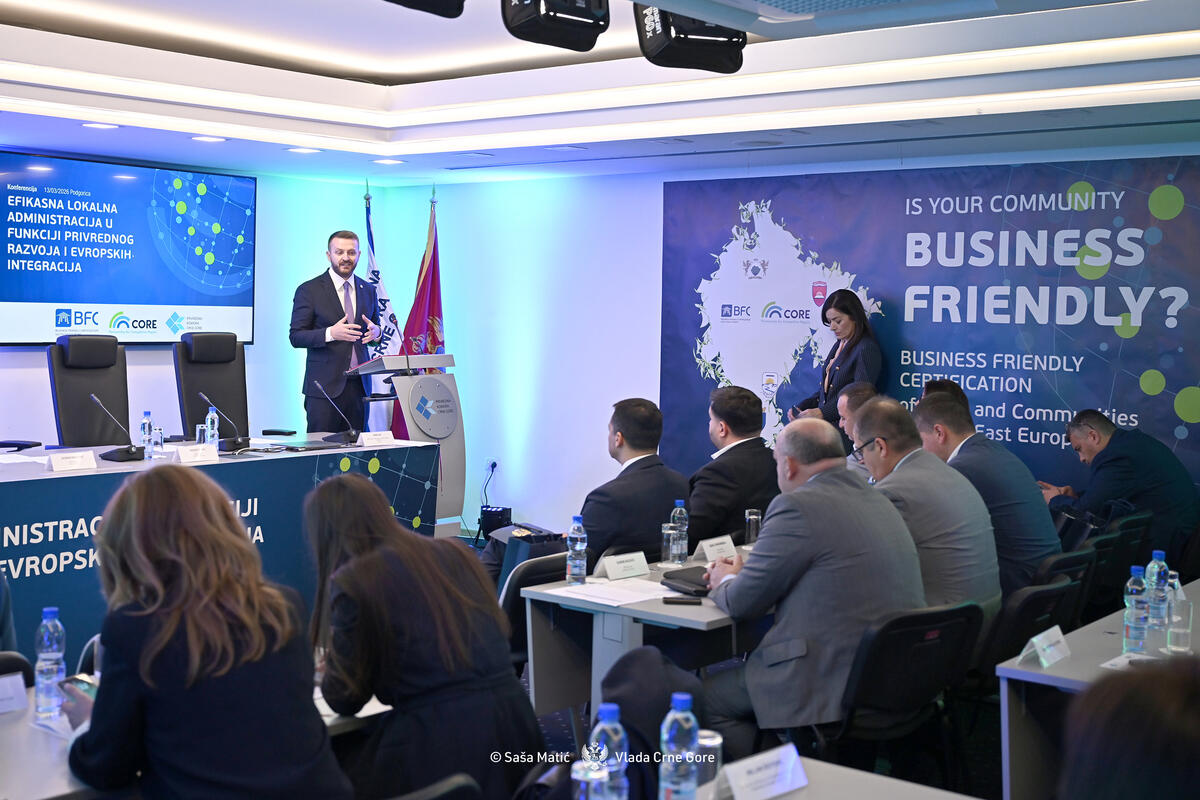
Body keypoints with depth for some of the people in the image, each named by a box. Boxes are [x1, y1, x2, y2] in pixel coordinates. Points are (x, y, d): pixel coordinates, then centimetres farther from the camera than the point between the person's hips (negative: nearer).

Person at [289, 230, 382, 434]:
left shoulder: (367, 290, 13)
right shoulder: (309, 290, -1)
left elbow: (375, 330, 22)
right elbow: (296, 337, -4)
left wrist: (375, 332, -4)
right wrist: (330, 333, -20)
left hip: (359, 385, 4)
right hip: (324, 386, -4)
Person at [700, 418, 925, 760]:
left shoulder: (796, 507, -15)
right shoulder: (877, 500, 13)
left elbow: (742, 604, -7)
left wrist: (725, 584, 16)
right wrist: (741, 575, 26)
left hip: (833, 688, -9)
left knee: (706, 696, 4)